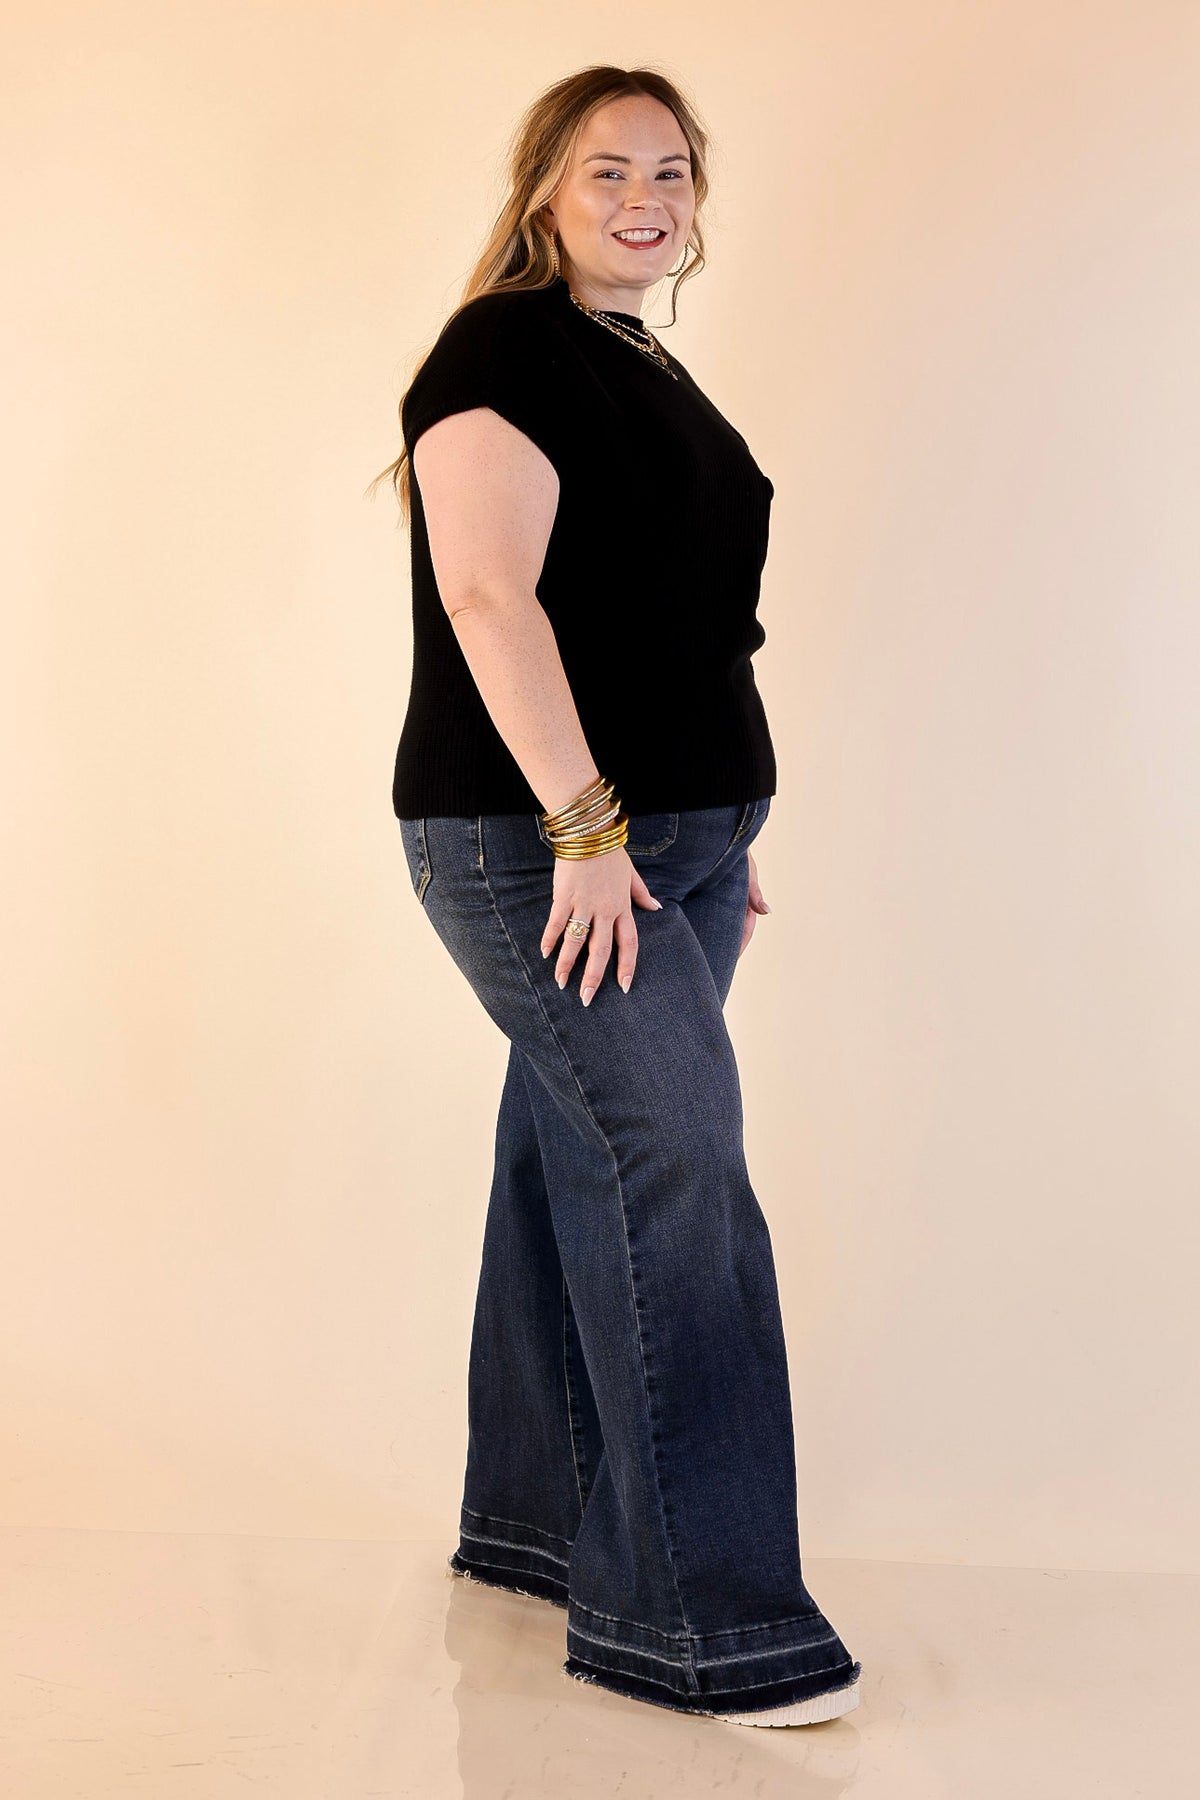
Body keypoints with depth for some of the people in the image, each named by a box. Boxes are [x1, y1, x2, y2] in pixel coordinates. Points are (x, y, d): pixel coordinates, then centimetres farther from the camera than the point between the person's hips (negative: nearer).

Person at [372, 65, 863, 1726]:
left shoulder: (655, 376, 20)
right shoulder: (502, 354, -8)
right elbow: (491, 597, -19)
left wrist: (730, 835, 21)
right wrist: (586, 824, -23)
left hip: (673, 838, 9)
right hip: (541, 843, -9)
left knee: (579, 1176, 13)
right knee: (678, 1182, -12)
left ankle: (531, 1523, 25)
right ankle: (699, 1621, -5)